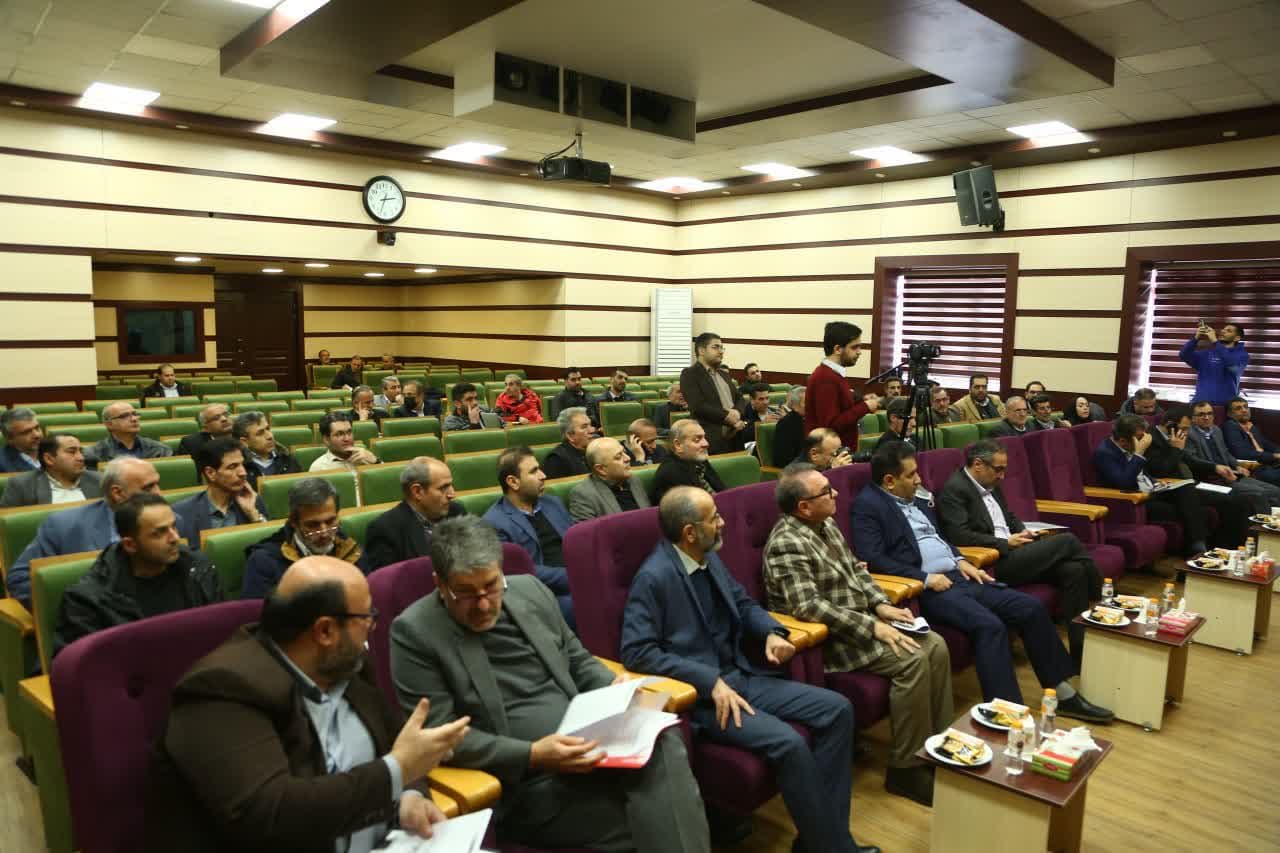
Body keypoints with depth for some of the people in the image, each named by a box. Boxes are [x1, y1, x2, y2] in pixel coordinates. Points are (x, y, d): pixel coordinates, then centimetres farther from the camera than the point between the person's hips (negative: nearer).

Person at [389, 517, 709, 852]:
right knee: (644, 824, -26)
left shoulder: (530, 590, 8)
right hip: (524, 782, -5)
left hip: (591, 741, 5)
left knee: (661, 747, -25)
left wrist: (615, 687, -2)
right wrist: (531, 756, -20)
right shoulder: (415, 632, -7)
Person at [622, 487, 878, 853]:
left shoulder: (710, 558, 7)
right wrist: (711, 681, -24)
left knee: (836, 709, -3)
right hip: (698, 694, -8)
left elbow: (743, 603, 21)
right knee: (787, 743, -28)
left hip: (741, 676, 9)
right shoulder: (654, 578, -18)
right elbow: (637, 652, -22)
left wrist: (772, 632, -1)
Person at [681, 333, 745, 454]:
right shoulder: (689, 374, -4)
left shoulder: (724, 374, 22)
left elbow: (739, 399, 18)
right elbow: (698, 406, -15)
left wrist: (737, 413, -5)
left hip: (734, 439, 7)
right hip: (710, 441, -7)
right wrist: (728, 417, -13)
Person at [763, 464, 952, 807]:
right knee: (912, 661, -22)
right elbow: (808, 606, -29)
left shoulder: (826, 525, 8)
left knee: (936, 646, -1)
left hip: (863, 620, 9)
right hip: (830, 638, -9)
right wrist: (872, 627, -26)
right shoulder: (786, 545, -22)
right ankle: (907, 768, -9)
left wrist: (882, 605, -1)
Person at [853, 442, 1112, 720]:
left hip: (957, 576, 9)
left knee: (1031, 607, -1)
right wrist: (926, 578, -20)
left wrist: (960, 560, 7)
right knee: (989, 625, -29)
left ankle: (1063, 695, 10)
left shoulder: (916, 499, 17)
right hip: (927, 588, -8)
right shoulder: (869, 505, -8)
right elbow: (873, 558, -18)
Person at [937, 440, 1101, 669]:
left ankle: (1081, 653, -11)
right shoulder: (954, 490, -10)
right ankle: (1100, 597, 10)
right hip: (992, 563, -9)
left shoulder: (991, 485, 18)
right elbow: (958, 535, -20)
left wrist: (1023, 532, 6)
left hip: (1011, 555, 9)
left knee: (1073, 571, -15)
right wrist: (1006, 543, -15)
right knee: (1066, 541, -14)